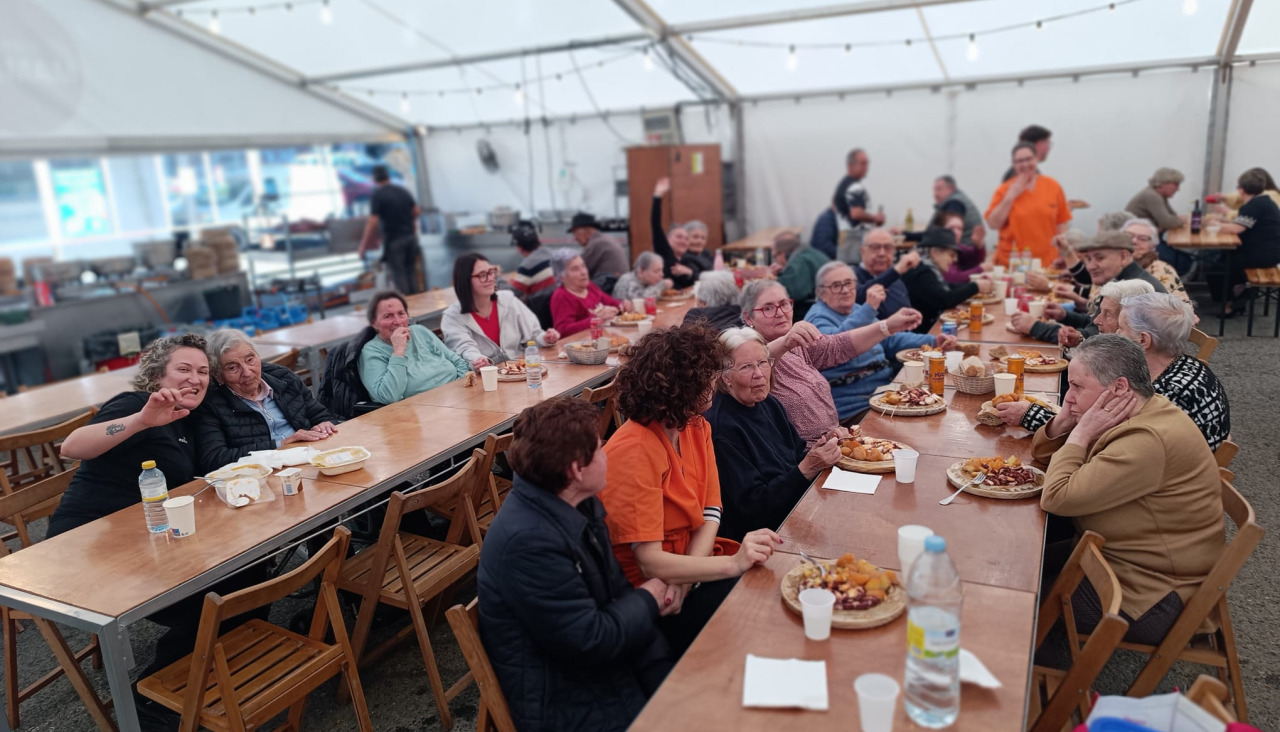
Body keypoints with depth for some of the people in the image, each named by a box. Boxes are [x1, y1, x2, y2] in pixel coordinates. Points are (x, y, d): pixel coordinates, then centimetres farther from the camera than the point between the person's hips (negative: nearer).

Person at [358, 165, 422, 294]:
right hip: (411, 236, 6)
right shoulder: (403, 190, 5)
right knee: (411, 271, 14)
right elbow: (417, 211, 10)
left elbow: (373, 223, -17)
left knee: (398, 274, 2)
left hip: (394, 240, -6)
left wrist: (363, 247, -13)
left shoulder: (377, 195, -12)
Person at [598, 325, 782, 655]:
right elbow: (650, 562, -26)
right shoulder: (635, 451, -24)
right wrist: (733, 564, -34)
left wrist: (688, 573, -18)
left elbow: (711, 512, -1)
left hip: (688, 561, 8)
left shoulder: (696, 428, 2)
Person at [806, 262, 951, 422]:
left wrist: (933, 341, 13)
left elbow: (891, 340, 25)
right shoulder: (818, 318, -9)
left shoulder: (856, 310, 19)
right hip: (853, 409, -9)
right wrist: (869, 308, -34)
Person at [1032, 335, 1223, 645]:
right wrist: (1062, 422, -10)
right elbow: (1042, 455, 10)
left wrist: (1080, 434, -21)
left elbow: (1056, 499, -31)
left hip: (1146, 600, -9)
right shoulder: (1140, 416, 2)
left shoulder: (1147, 442, -30)